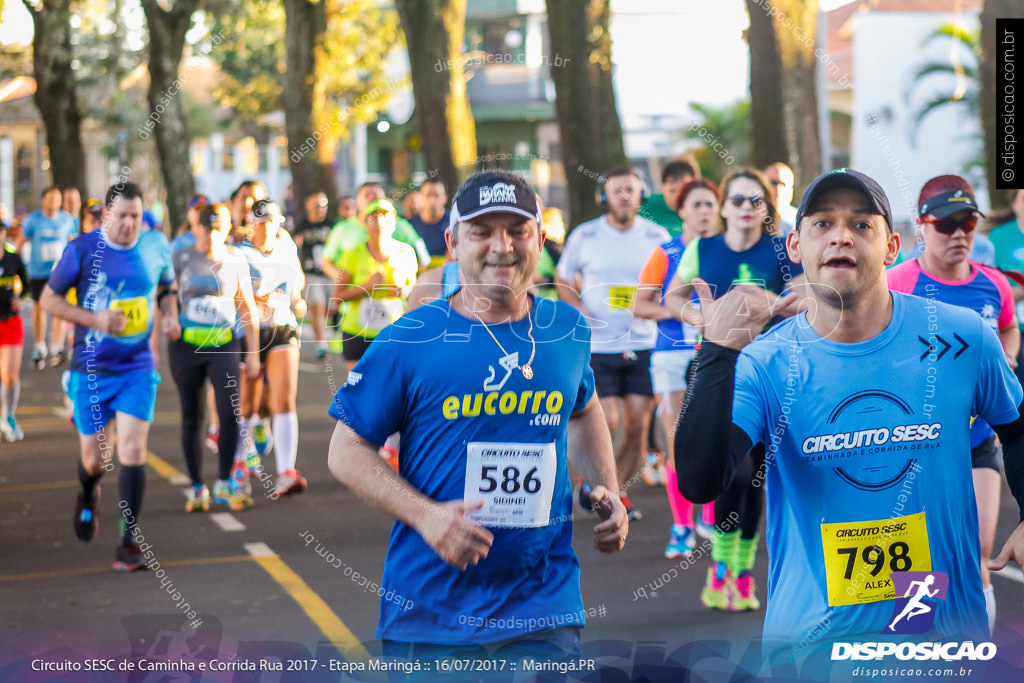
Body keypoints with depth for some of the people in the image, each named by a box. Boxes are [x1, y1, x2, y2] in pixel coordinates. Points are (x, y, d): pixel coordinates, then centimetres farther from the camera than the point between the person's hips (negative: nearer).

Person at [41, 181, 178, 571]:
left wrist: (170, 316, -3)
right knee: (95, 459, 7)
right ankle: (88, 495, 45)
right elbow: (48, 299, -2)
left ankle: (129, 542, -4)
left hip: (138, 368, 1)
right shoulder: (82, 250, -8)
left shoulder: (156, 246, 0)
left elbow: (167, 287, 18)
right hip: (91, 369, -1)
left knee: (132, 451, -12)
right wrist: (94, 319, -16)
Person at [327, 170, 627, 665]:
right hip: (430, 608, -2)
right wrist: (425, 515, -18)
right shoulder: (408, 341, -7)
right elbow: (346, 451, -4)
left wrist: (608, 492, 10)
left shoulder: (568, 331, 6)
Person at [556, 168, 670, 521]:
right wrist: (583, 314, -6)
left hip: (643, 345, 2)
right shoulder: (585, 236, 1)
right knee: (606, 423, -9)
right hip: (598, 345, -2)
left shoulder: (657, 237, 5)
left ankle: (617, 490, 16)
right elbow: (563, 281, 11)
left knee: (638, 426, 0)